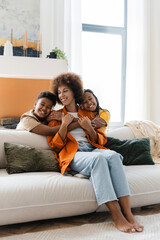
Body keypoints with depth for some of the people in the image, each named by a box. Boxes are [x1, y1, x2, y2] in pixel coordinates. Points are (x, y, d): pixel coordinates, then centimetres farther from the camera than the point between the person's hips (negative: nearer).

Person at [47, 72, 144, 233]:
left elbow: (101, 141, 18)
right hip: (72, 154, -3)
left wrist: (89, 128, -1)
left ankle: (127, 213, -37)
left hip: (92, 149, 3)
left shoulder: (88, 114, 24)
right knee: (98, 158, -37)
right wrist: (64, 125, -5)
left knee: (113, 155, -33)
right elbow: (55, 145, 7)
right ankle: (116, 215, -40)